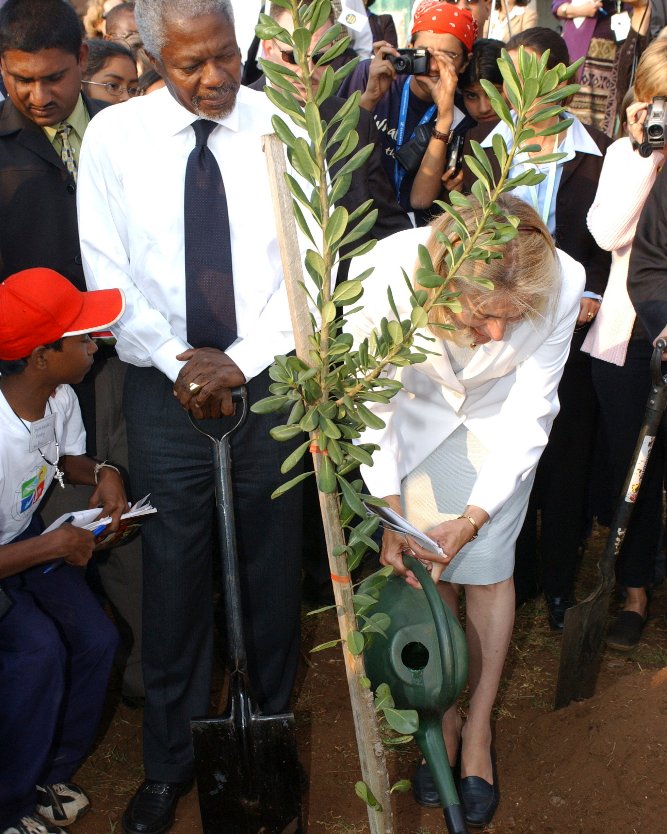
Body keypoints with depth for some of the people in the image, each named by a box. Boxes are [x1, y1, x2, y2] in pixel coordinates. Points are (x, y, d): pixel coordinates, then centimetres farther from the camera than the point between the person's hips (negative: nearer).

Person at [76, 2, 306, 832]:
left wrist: (241, 361, -13)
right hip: (164, 388, 0)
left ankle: (270, 728, 33)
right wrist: (180, 360, -11)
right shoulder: (112, 135, -3)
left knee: (271, 566, 12)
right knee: (173, 575, 8)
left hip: (268, 378, 0)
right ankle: (169, 761, 26)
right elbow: (106, 275, -1)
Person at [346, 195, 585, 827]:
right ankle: (441, 716, 22)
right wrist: (392, 514, -19)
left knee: (486, 569, -3)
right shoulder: (382, 273, -37)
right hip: (417, 414, 0)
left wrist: (473, 516, -26)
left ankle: (478, 728, 16)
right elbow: (372, 402, -21)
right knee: (430, 576, 0)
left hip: (500, 424, 0)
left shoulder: (561, 284, -35)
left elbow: (530, 412, -22)